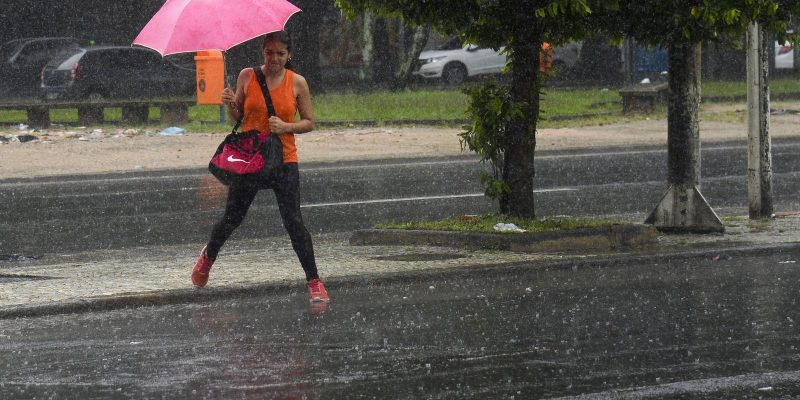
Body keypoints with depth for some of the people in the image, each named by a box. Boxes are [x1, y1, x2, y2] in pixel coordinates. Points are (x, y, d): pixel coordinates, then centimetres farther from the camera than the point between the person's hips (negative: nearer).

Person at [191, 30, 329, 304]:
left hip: (284, 161, -1)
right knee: (232, 218, 11)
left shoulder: (297, 83, -1)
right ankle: (208, 256, 41)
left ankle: (314, 282, -4)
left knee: (293, 222, -10)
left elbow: (309, 123, 3)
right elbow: (237, 117, 10)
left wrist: (286, 126, -15)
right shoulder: (247, 77, 1)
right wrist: (230, 104, -12)